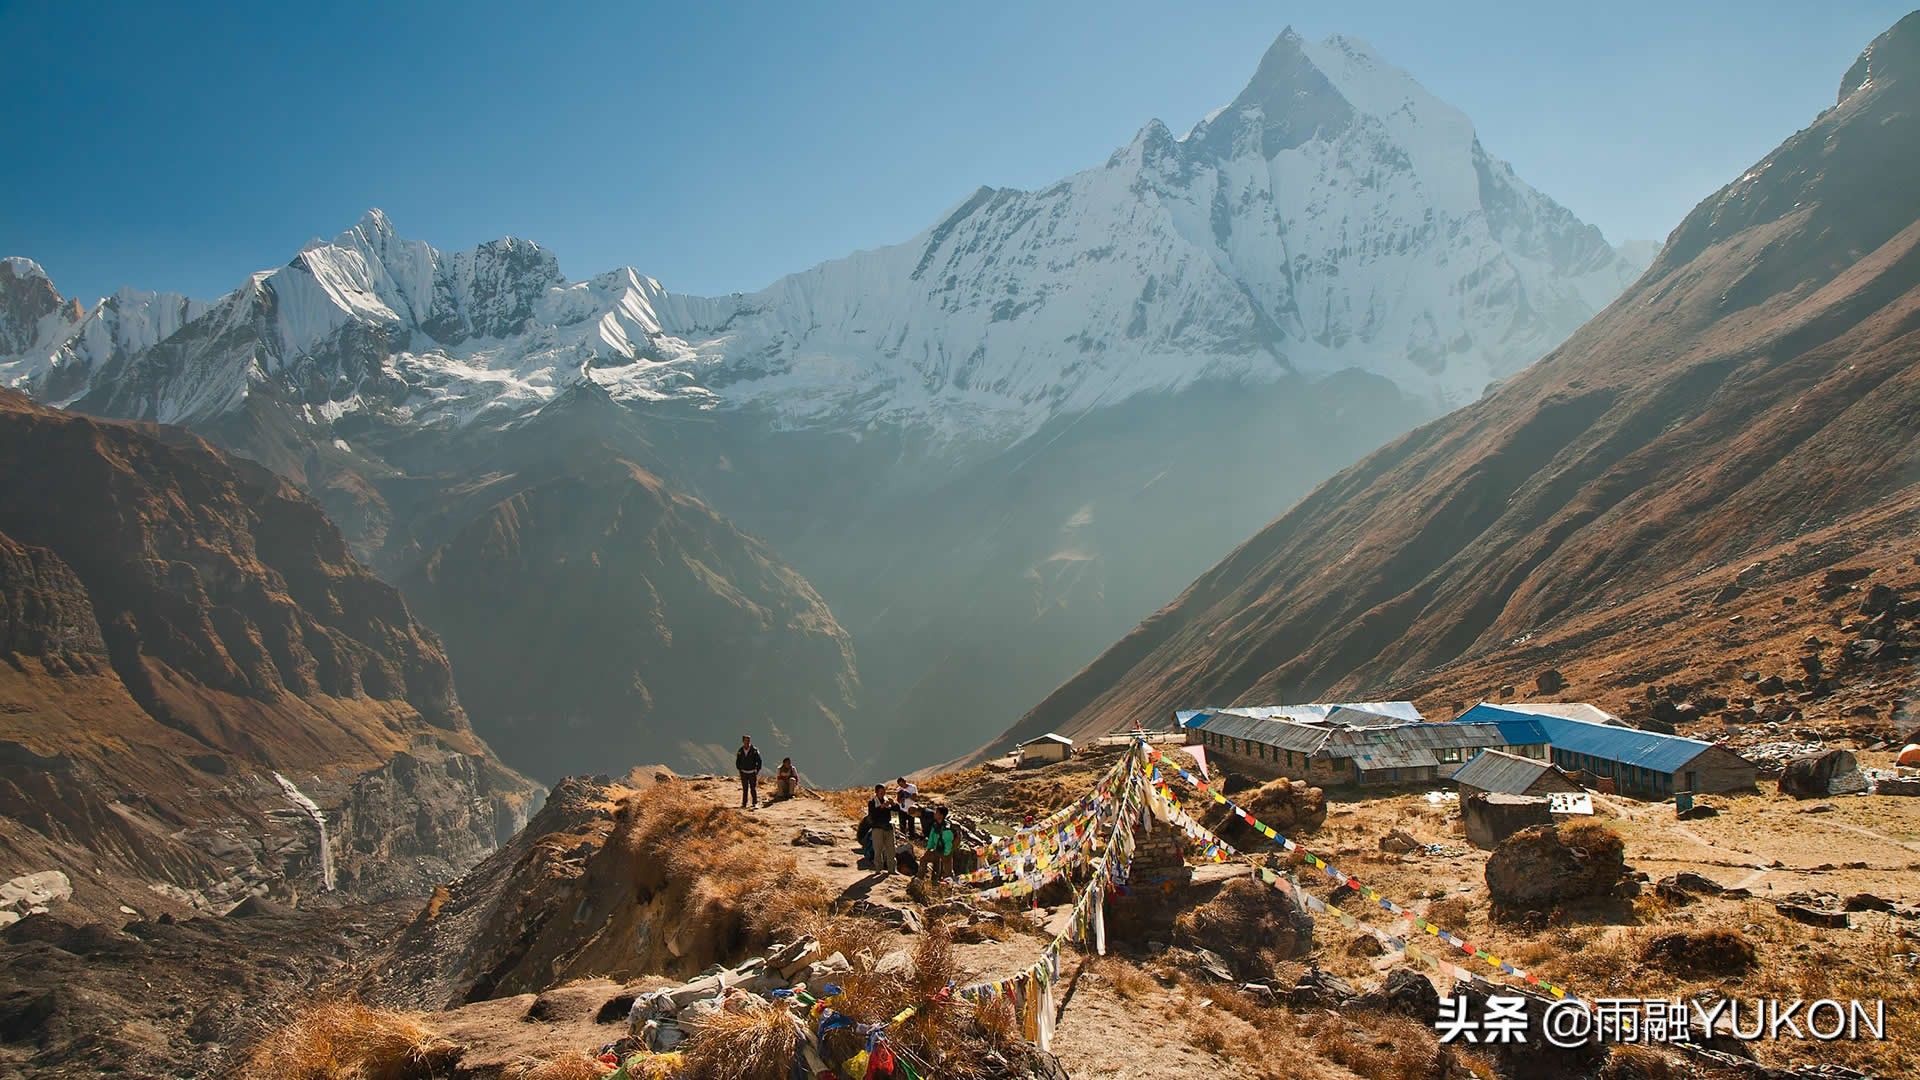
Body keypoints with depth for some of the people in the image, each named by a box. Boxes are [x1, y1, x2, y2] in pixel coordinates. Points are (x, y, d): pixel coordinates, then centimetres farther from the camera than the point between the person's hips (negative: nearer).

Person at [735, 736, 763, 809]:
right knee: (745, 789, 7)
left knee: (753, 789, -3)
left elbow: (759, 761, -3)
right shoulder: (740, 751, 1)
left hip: (752, 772, -3)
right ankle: (744, 804, 13)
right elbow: (737, 762, 14)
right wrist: (739, 770, 8)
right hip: (743, 773, 3)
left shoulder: (754, 750, -8)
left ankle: (755, 803, 2)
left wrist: (757, 770, -4)